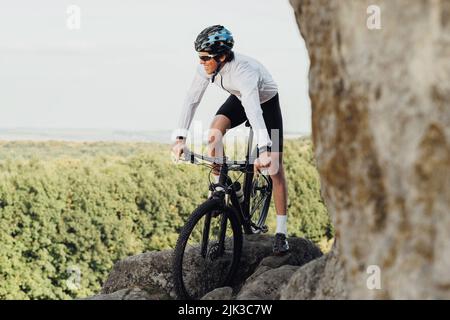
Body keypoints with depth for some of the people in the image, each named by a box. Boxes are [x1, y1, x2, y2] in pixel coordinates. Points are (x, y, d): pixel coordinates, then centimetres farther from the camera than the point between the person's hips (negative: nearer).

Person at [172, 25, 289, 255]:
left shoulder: (243, 71, -43)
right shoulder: (207, 68, -24)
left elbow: (254, 109, -55)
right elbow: (192, 99, -20)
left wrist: (263, 149, -66)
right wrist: (180, 137, -28)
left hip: (266, 102, -5)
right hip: (239, 99, 5)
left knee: (275, 168, -11)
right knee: (215, 131, -26)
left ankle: (281, 232, -6)